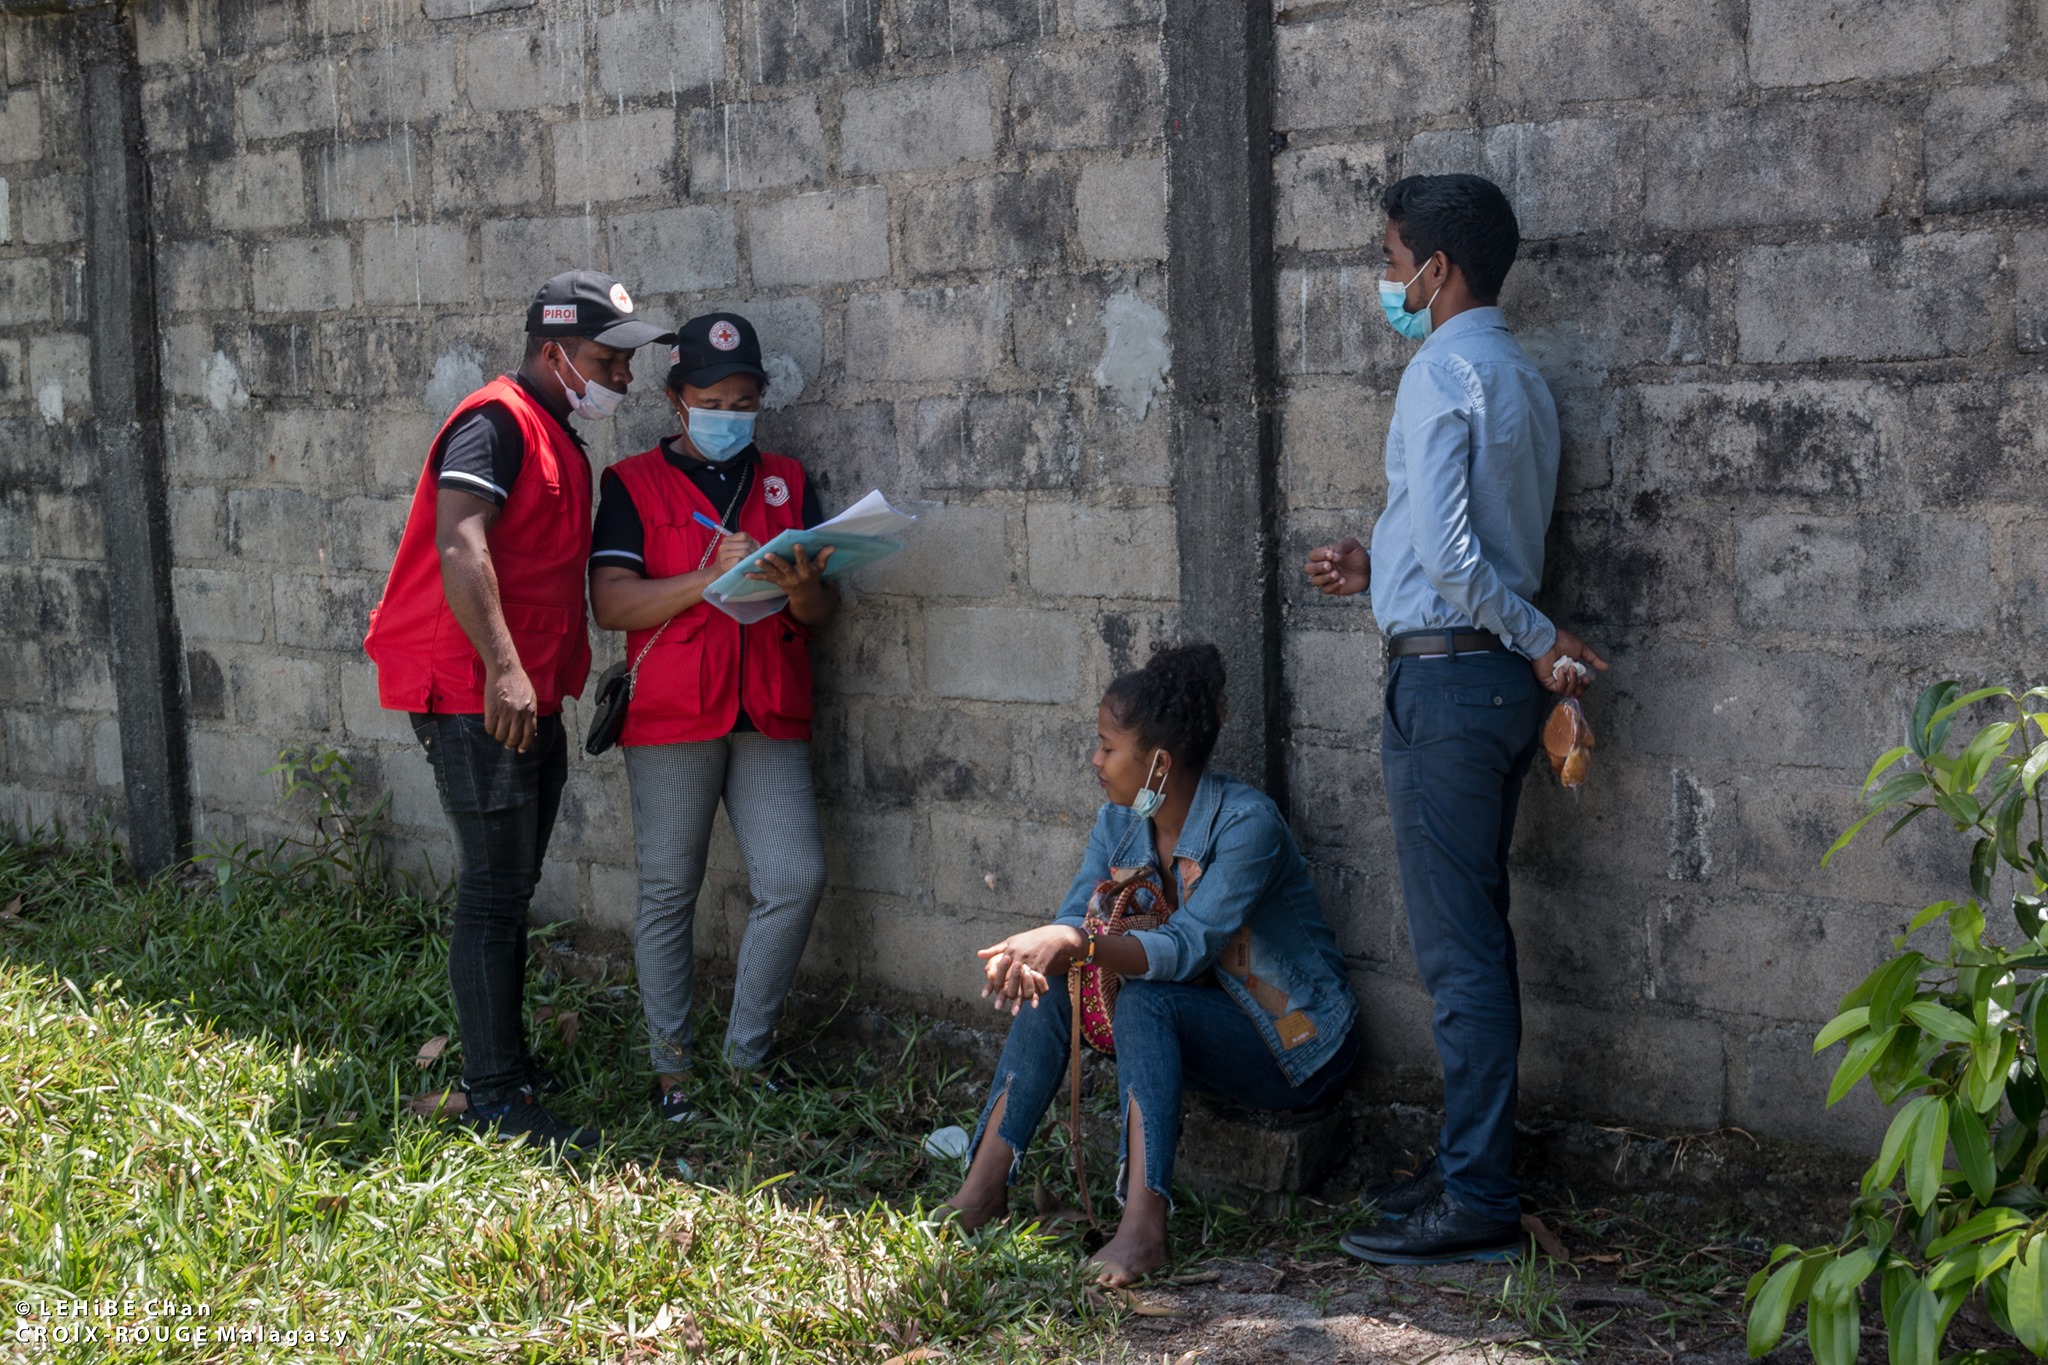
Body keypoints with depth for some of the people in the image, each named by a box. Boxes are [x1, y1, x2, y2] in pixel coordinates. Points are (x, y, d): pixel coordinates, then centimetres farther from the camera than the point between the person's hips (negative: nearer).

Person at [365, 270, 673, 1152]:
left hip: (527, 698, 10)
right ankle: (494, 1098, -4)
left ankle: (508, 1062, 26)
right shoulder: (498, 422, -12)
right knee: (493, 894, -8)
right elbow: (460, 545, -24)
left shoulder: (560, 441, 19)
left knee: (512, 890, 16)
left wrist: (573, 675, 22)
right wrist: (501, 667, -31)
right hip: (473, 696, -10)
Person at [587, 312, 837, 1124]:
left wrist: (799, 588, -15)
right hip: (671, 716, -3)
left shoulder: (786, 483, 14)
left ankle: (746, 1052, 8)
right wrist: (713, 576, -18)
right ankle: (670, 1065, 15)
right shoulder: (634, 485, 5)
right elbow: (612, 603, -7)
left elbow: (824, 609, 9)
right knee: (669, 891, 4)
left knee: (795, 878, -7)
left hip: (769, 716, 3)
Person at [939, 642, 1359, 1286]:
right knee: (1049, 986, -14)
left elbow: (1190, 947, -34)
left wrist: (1077, 941, -48)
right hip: (1192, 1024, 7)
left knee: (1144, 999, -33)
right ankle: (983, 1187, -17)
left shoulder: (1246, 822, -24)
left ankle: (1144, 1223, -41)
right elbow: (1072, 924, -9)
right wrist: (1032, 953, -33)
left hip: (1294, 1044, -7)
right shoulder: (1120, 822, -1)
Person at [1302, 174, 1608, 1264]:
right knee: (1475, 940, 15)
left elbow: (1446, 550, -22)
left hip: (1444, 679, -10)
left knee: (1458, 949, -6)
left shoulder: (1442, 372, -14)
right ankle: (1474, 1166, 24)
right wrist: (1378, 572, 21)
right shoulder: (1518, 376, 16)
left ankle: (1474, 1203, -1)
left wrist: (1538, 640, -12)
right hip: (1499, 679, 10)